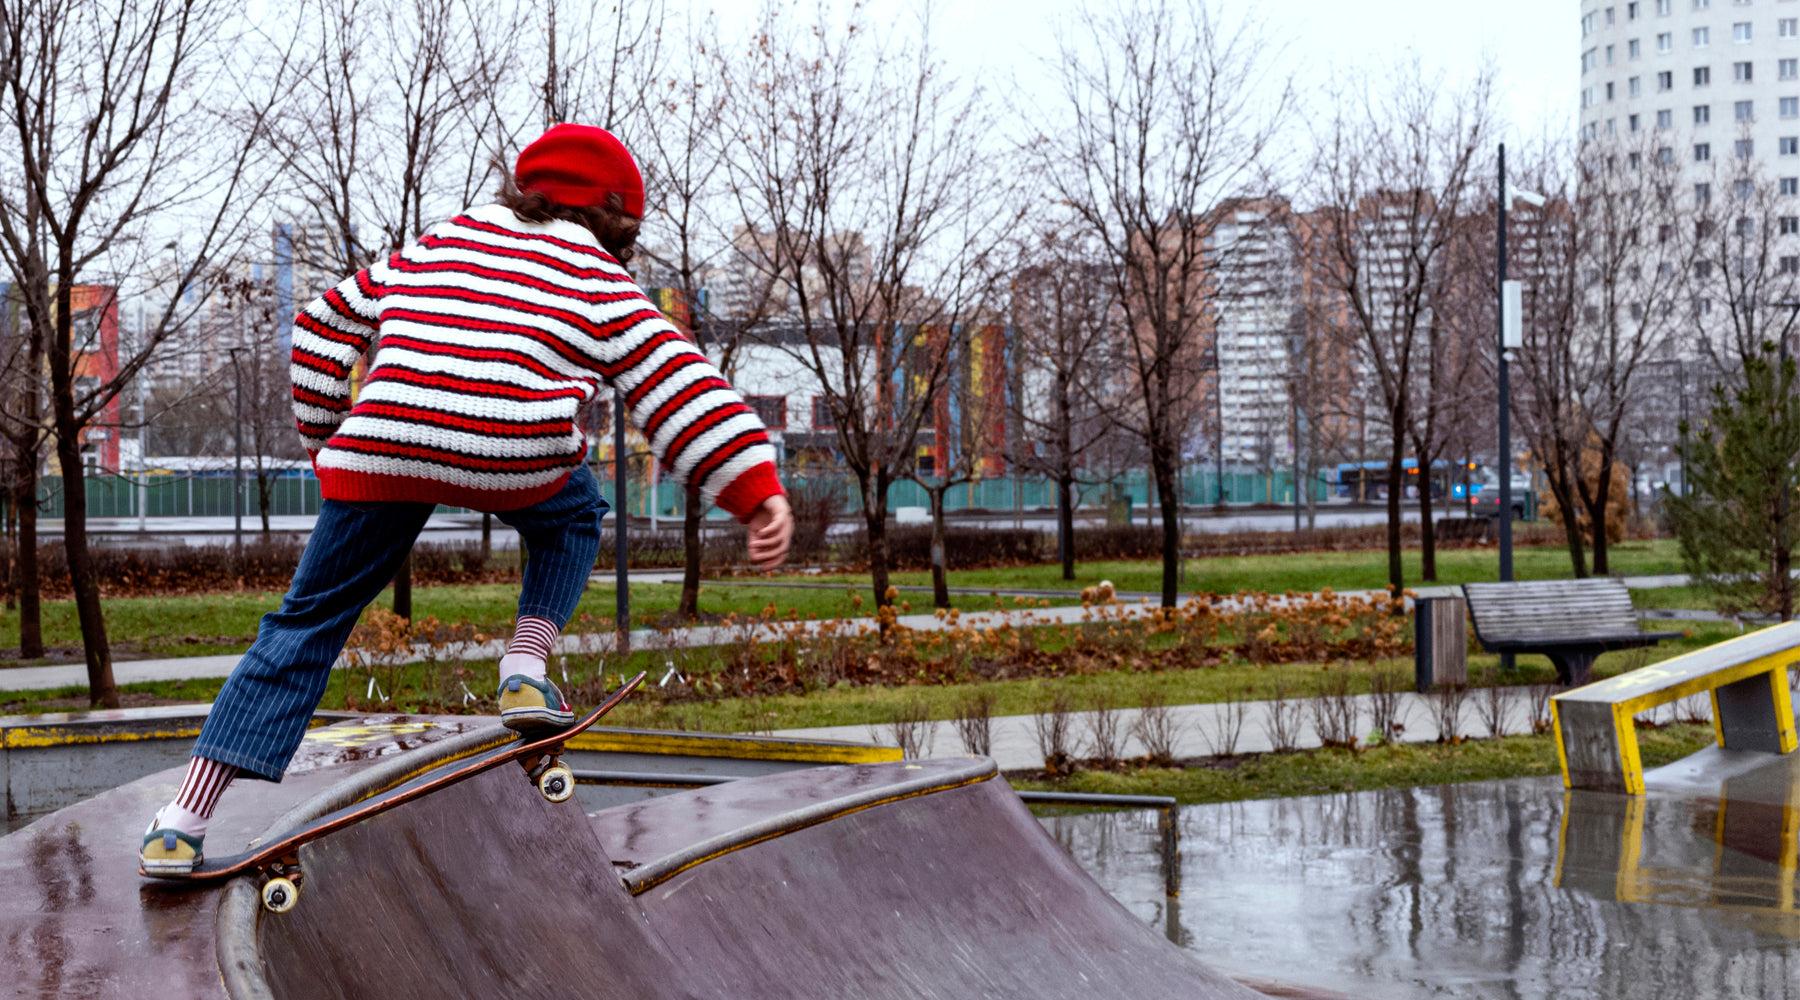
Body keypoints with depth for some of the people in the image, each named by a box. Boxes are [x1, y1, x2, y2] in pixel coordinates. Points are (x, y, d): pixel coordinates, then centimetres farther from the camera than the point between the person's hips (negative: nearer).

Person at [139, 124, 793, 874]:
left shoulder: (434, 248, 33)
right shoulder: (599, 285, 22)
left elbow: (327, 325, 33)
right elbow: (678, 389, 8)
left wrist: (323, 436, 43)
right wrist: (759, 492, 2)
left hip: (378, 452, 2)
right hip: (513, 456, -2)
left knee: (306, 626, 14)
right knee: (572, 517, 33)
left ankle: (182, 825, 9)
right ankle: (525, 671, 13)